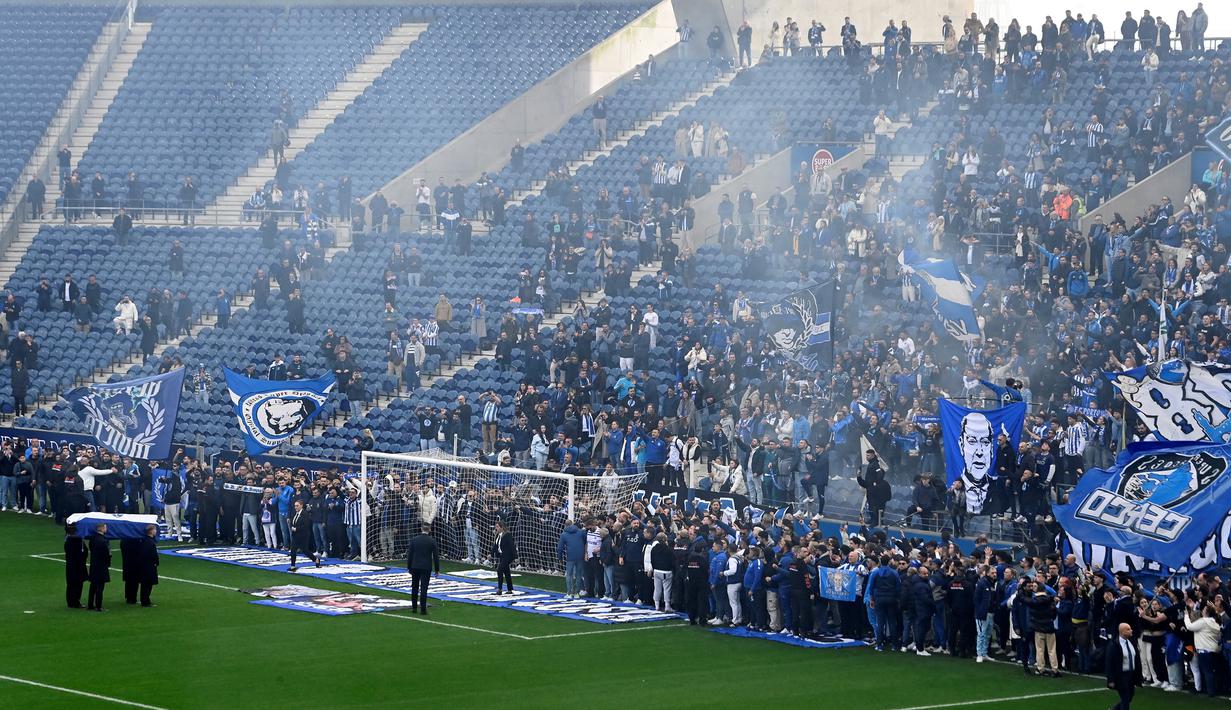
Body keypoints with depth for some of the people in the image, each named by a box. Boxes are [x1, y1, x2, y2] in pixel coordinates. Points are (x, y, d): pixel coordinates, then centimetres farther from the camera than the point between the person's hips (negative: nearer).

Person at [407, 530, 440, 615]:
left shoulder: (414, 539, -4)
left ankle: (414, 608, 18)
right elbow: (436, 556, -5)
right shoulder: (432, 541, -8)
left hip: (415, 567, 2)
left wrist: (409, 567, 9)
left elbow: (410, 554, 0)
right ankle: (423, 609, -3)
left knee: (414, 588, 15)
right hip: (426, 568, -2)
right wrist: (437, 570, 4)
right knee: (423, 589, -1)